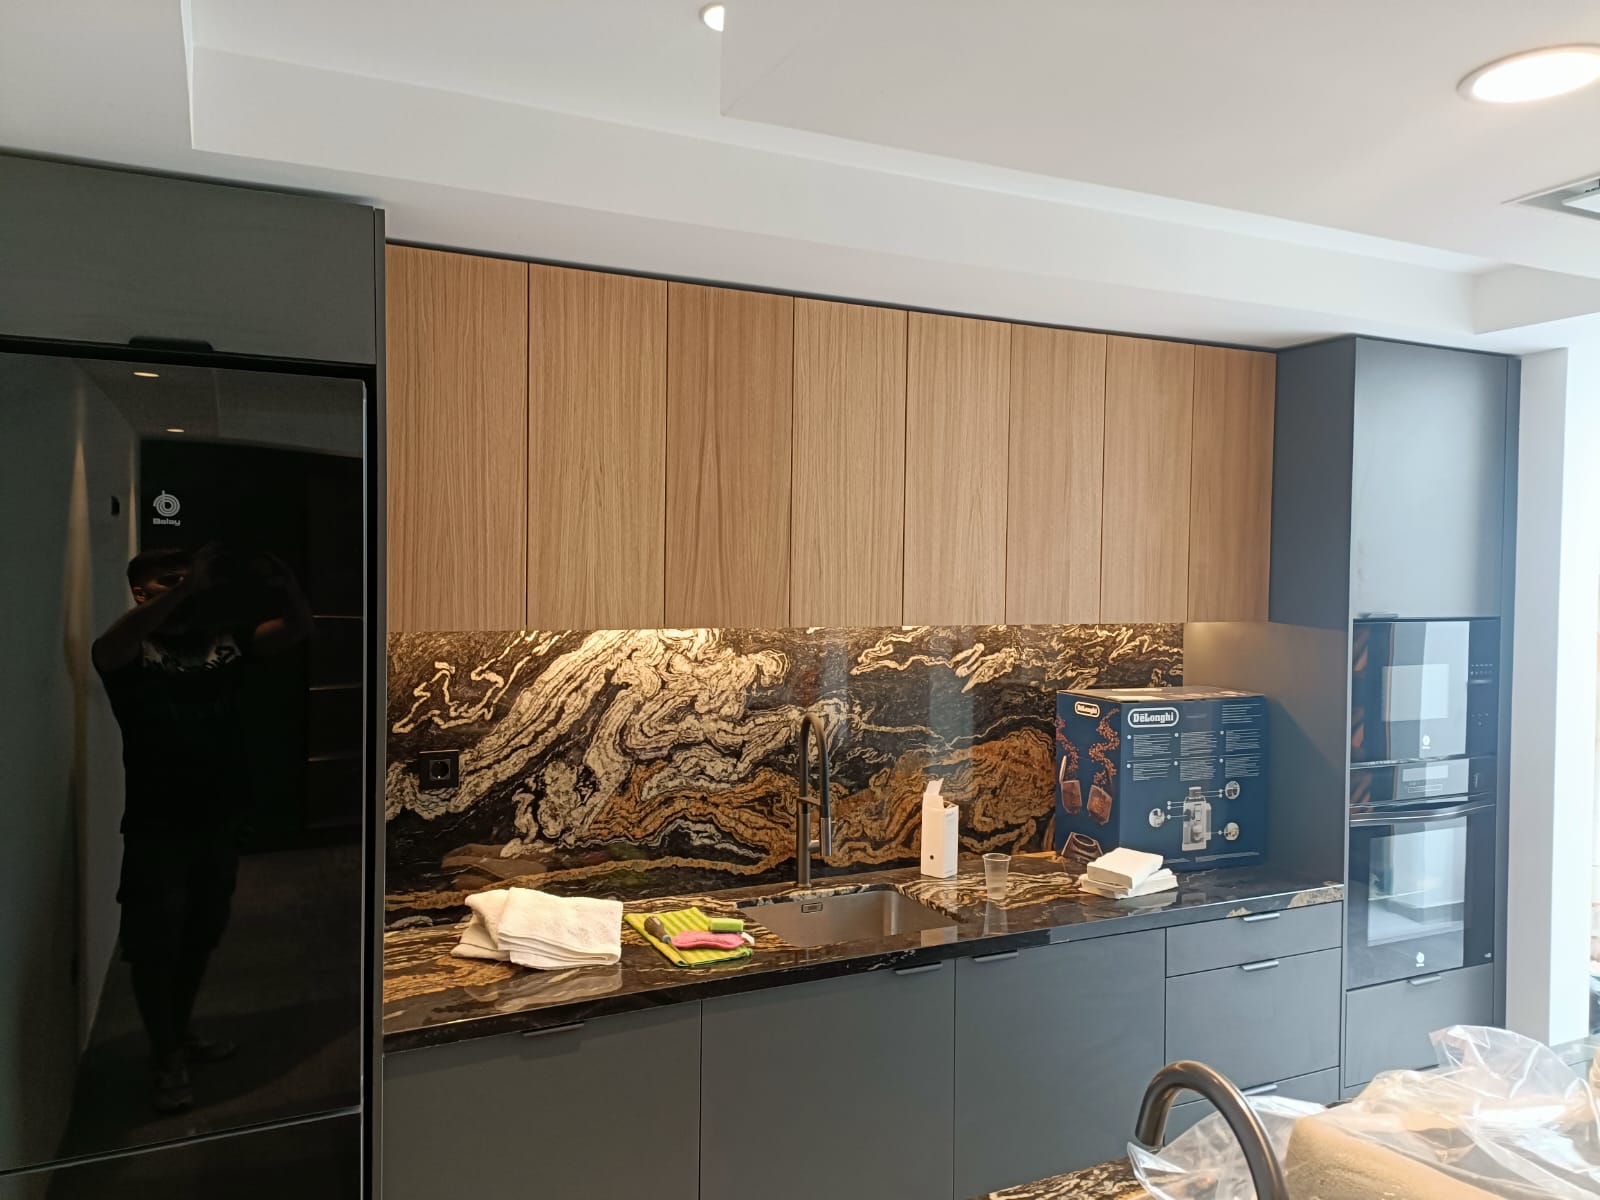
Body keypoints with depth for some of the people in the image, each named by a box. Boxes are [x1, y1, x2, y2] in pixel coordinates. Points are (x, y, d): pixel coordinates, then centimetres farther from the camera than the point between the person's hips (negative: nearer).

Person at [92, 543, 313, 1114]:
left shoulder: (225, 640, 2)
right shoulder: (133, 650, -9)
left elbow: (297, 631, -8)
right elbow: (106, 648, -32)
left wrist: (284, 587, -30)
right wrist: (182, 590, -44)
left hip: (219, 820, 5)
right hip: (157, 826, -4)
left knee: (199, 938, 19)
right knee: (155, 944, 3)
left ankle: (180, 1031, 38)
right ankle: (167, 1059, 18)